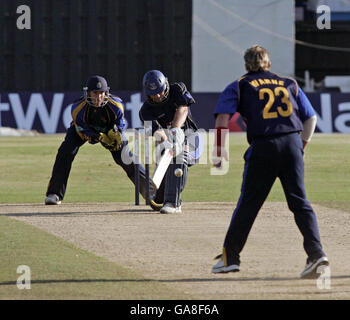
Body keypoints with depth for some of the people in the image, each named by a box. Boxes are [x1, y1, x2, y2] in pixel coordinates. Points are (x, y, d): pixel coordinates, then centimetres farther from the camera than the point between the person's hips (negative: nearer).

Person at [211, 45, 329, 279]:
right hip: (293, 144, 2)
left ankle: (230, 257, 13)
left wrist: (219, 149, -2)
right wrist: (302, 146, 25)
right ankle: (316, 252, -10)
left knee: (249, 203, 6)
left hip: (263, 148, -2)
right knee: (299, 201, 4)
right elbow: (311, 118, 18)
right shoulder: (290, 84, 19)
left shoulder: (239, 87, 10)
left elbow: (223, 117, -4)